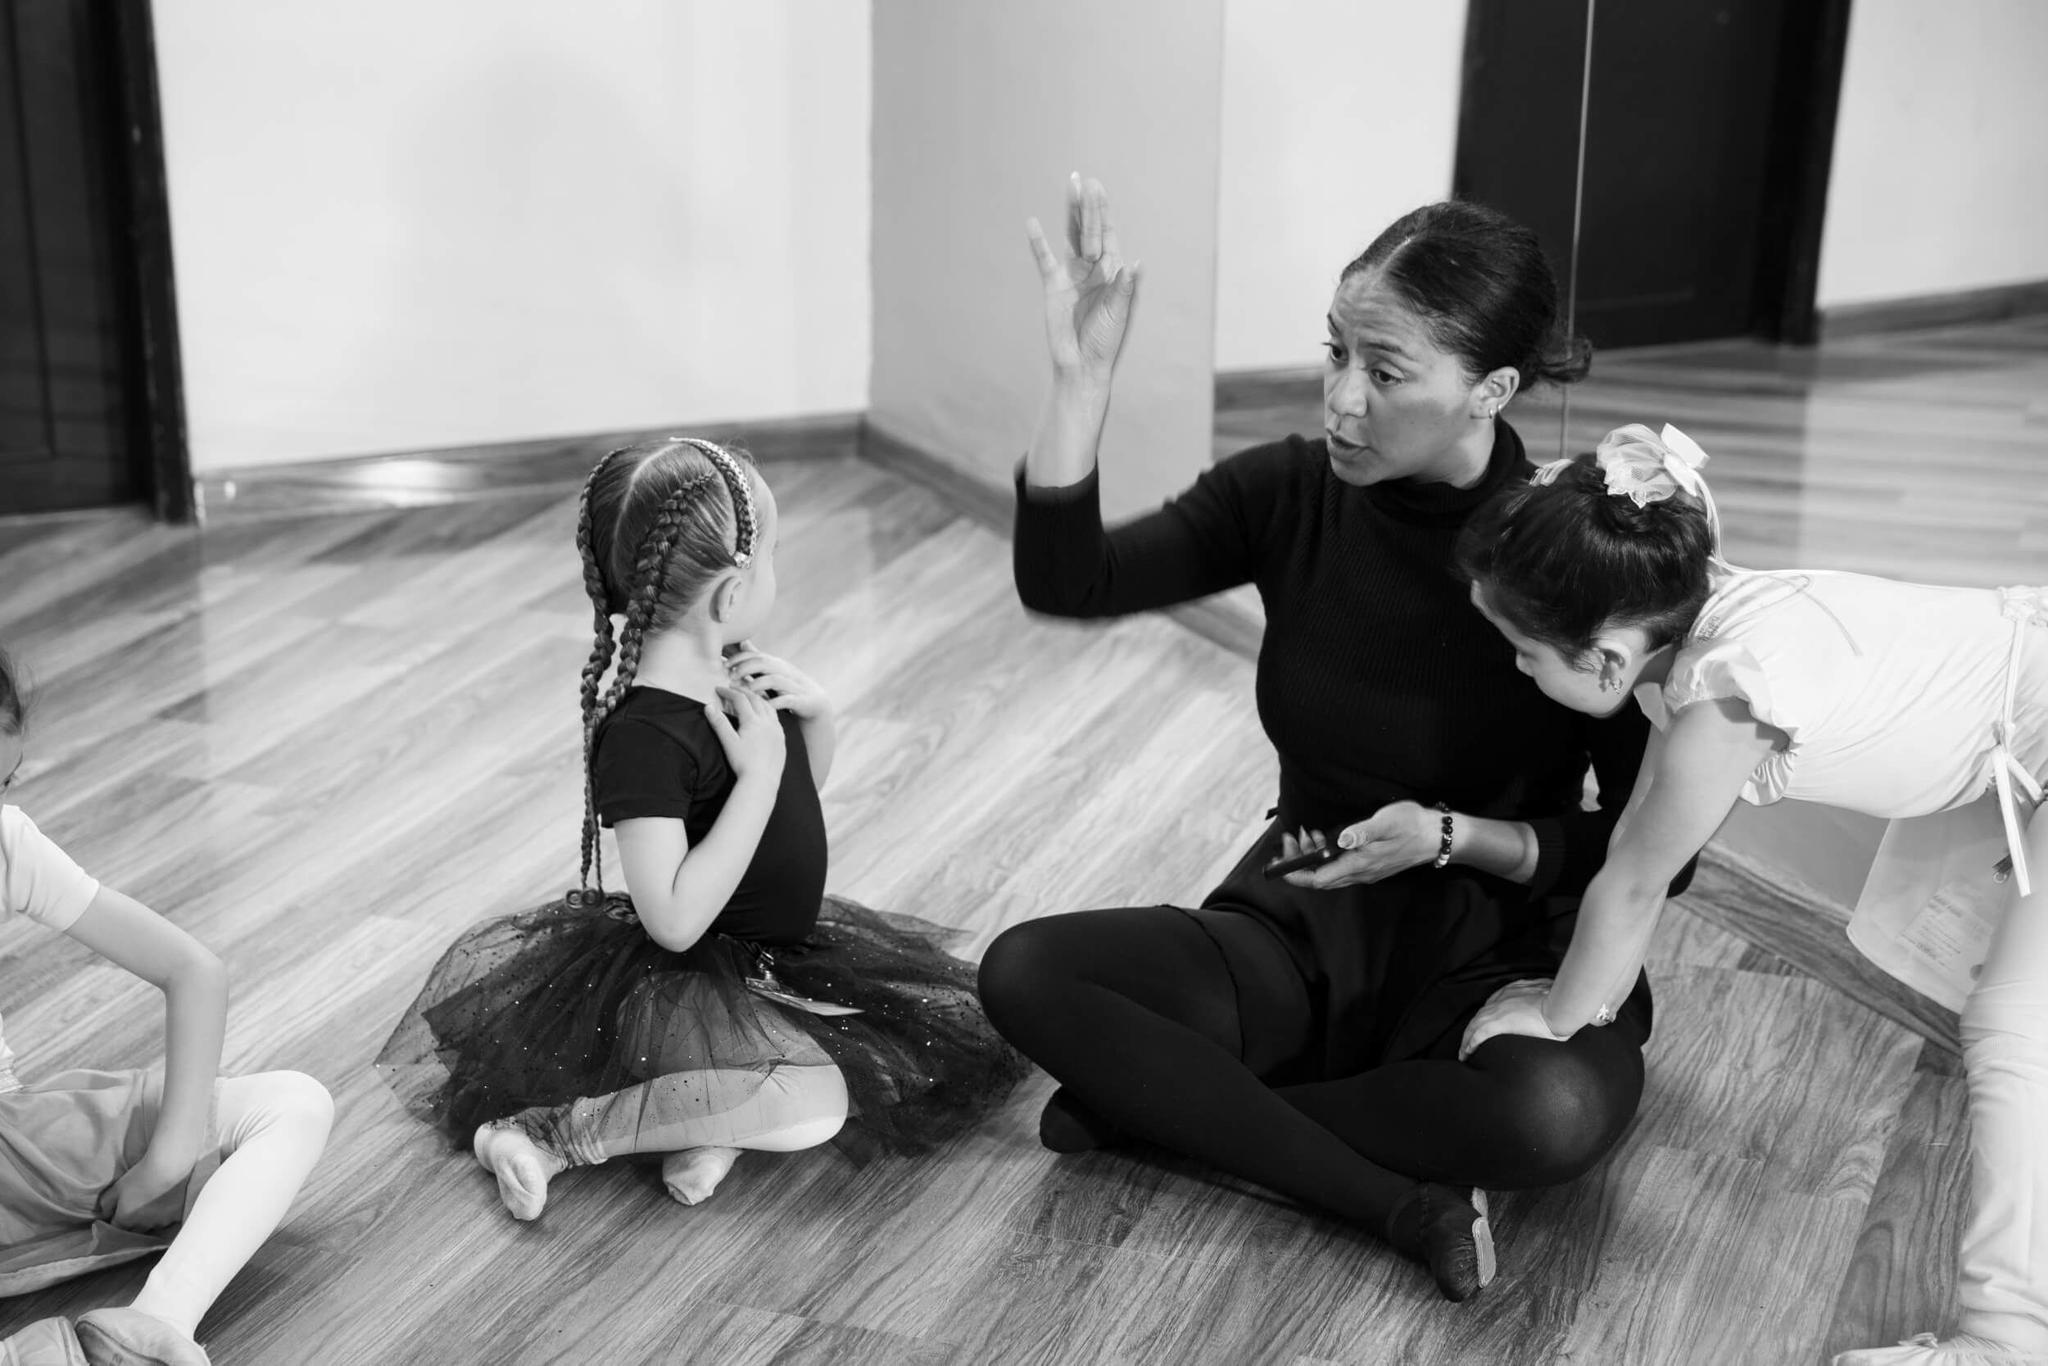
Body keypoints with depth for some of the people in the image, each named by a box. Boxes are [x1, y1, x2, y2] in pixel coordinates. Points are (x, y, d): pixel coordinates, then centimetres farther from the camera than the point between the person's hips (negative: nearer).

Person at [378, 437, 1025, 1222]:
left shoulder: (729, 671, 1)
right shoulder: (642, 736, -26)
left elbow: (805, 784, 19)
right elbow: (675, 920, -31)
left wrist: (815, 712, -3)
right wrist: (758, 772, -29)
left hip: (779, 949, 10)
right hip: (683, 976, -10)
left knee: (955, 1026, 9)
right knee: (811, 1102, -34)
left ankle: (715, 1122, -5)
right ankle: (548, 1131, -15)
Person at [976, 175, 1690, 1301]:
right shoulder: (1291, 492, -5)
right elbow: (1067, 584, -15)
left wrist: (1455, 836, -22)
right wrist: (1082, 377, -25)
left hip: (1496, 954, -3)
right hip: (1304, 934, 3)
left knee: (1559, 1112, -37)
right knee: (1025, 972, -20)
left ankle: (1166, 1101, -16)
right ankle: (1404, 1203, -21)